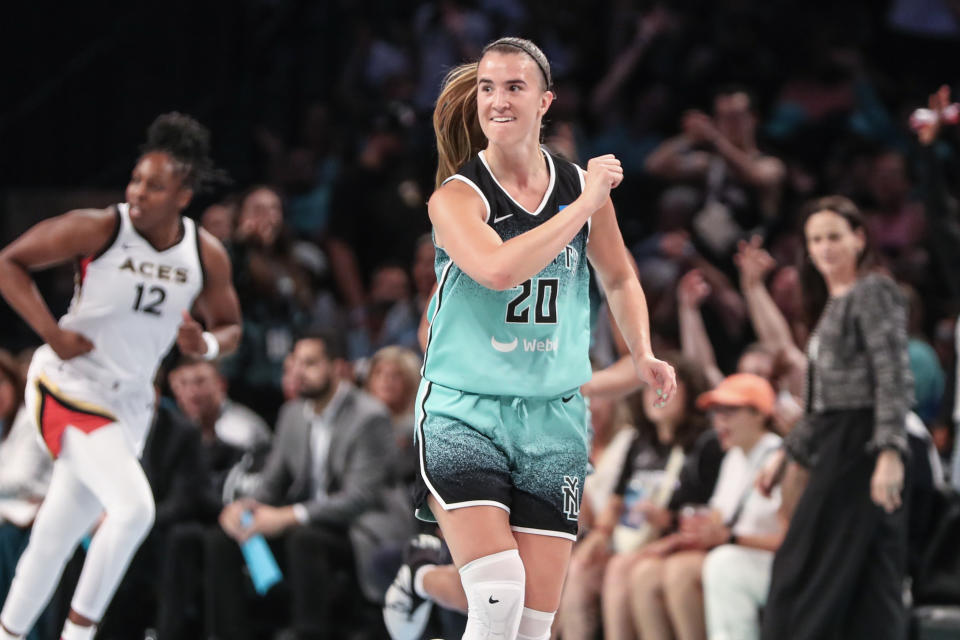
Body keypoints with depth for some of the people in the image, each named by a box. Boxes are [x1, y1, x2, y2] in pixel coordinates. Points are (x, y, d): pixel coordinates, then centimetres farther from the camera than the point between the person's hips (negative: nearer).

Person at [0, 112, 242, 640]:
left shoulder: (207, 255, -2)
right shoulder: (98, 229, -15)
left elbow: (229, 326, 12)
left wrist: (205, 344, -12)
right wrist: (52, 332, -18)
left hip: (128, 406, 5)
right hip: (68, 391, -5)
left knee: (57, 538, 14)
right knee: (134, 507, -23)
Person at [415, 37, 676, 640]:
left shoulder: (582, 185, 5)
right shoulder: (457, 196, -8)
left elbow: (620, 278, 23)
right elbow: (498, 270, -28)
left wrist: (643, 354, 9)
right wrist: (585, 205, -21)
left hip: (553, 421, 4)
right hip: (463, 414, -4)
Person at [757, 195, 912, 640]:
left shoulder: (874, 294, -8)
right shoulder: (832, 304, 21)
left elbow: (894, 380, -17)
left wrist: (890, 452, -26)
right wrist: (791, 453, 26)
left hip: (860, 448, -9)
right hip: (835, 449, 9)